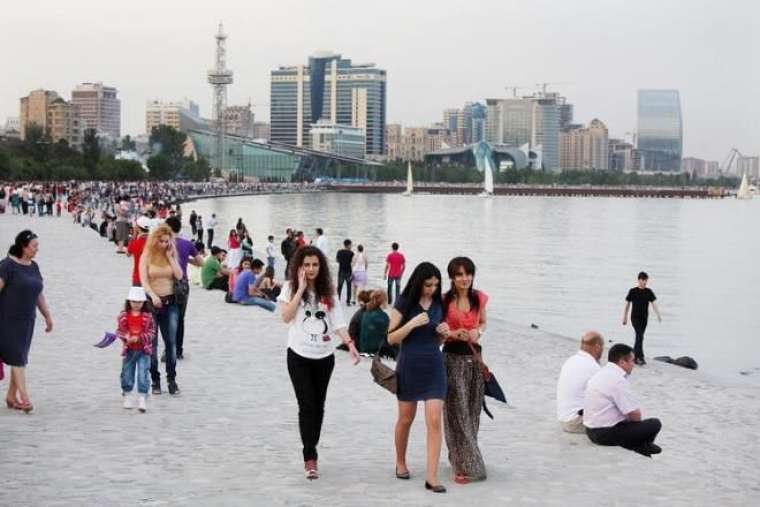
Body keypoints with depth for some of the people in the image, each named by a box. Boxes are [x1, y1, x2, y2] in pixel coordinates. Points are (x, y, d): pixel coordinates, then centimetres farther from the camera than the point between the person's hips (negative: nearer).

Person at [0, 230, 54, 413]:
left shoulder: (33, 266, 12)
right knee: (17, 358, -8)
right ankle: (24, 398, -8)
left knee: (20, 358, 9)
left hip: (27, 321, 7)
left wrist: (48, 316, 19)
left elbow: (39, 295, 19)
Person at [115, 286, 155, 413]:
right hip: (129, 350, 2)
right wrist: (126, 337, -18)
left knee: (143, 375, -7)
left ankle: (142, 399, -2)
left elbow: (152, 332, -4)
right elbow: (119, 330, 2)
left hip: (143, 350, -2)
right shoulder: (123, 316, -2)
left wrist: (139, 338, -17)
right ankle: (127, 395, 30)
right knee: (127, 374, 11)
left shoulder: (148, 316, -6)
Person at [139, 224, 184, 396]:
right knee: (152, 343, 3)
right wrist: (153, 296, -26)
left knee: (171, 342, 0)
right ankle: (155, 380, 12)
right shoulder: (147, 256, -1)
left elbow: (179, 275, -5)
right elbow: (144, 280, -11)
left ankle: (172, 379, 7)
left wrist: (170, 256, -6)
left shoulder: (171, 255, 8)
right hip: (152, 301, -2)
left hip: (170, 302, 2)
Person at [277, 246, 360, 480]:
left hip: (324, 356, 3)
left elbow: (337, 322, 2)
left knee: (318, 406, 9)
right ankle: (310, 458, -10)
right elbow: (286, 317, -15)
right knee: (307, 406, -11)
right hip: (299, 356, -3)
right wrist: (301, 289, -16)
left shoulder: (328, 291, 6)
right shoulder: (291, 288, -1)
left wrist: (350, 343, -12)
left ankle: (310, 451, 23)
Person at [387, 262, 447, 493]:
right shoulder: (404, 303, -6)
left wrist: (444, 332, -5)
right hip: (409, 367, -2)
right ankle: (400, 463, 35)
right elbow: (391, 338, -8)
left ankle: (431, 477, -8)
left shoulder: (439, 304, 5)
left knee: (434, 421, -8)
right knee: (406, 419, 12)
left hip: (434, 367, 2)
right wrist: (412, 323, -22)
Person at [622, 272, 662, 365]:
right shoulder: (633, 291, -4)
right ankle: (641, 357, -19)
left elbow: (653, 303, -1)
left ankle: (634, 357, 20)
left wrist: (658, 315, -15)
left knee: (639, 337, 9)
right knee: (640, 336, -16)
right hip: (635, 317, -4)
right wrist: (625, 317, 6)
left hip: (644, 318, 4)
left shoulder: (649, 292, 5)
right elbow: (627, 304, 3)